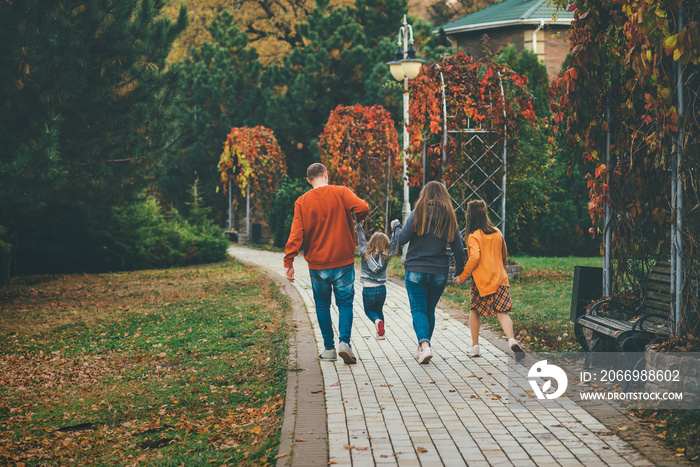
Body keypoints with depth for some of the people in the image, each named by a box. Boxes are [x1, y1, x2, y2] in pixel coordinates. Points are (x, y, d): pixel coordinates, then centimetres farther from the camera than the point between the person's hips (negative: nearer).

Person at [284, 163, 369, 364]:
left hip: (317, 264, 1)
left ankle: (329, 348, 14)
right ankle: (344, 342, -13)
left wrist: (289, 262, -5)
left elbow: (296, 234, -7)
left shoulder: (302, 201, 0)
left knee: (322, 305, 13)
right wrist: (357, 219, 4)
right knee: (345, 303, 6)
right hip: (343, 261, -1)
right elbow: (362, 208, -20)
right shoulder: (341, 192, -3)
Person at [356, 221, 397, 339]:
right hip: (382, 289, 2)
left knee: (369, 311, 17)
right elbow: (393, 244, 10)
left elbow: (361, 240, 5)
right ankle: (380, 333, 18)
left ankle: (377, 321, -14)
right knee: (379, 310, 24)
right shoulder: (386, 257, -4)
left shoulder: (365, 254, -8)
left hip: (368, 289, -2)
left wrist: (359, 226, 16)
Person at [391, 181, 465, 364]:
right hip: (439, 272, 3)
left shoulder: (418, 213, -6)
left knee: (418, 309, -1)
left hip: (416, 271, -3)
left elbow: (402, 239, -7)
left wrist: (396, 226, 13)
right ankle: (423, 348, 22)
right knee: (430, 310, 15)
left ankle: (425, 345, -21)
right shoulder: (450, 217, 3)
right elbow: (458, 248, 5)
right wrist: (459, 271, 18)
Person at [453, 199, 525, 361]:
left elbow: (475, 257, -19)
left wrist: (462, 276, -10)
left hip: (481, 281, -4)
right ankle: (512, 340, -29)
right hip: (500, 278, 4)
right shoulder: (497, 232, 11)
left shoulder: (473, 235, -6)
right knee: (502, 312, -4)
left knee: (474, 311, 16)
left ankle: (475, 347, 19)